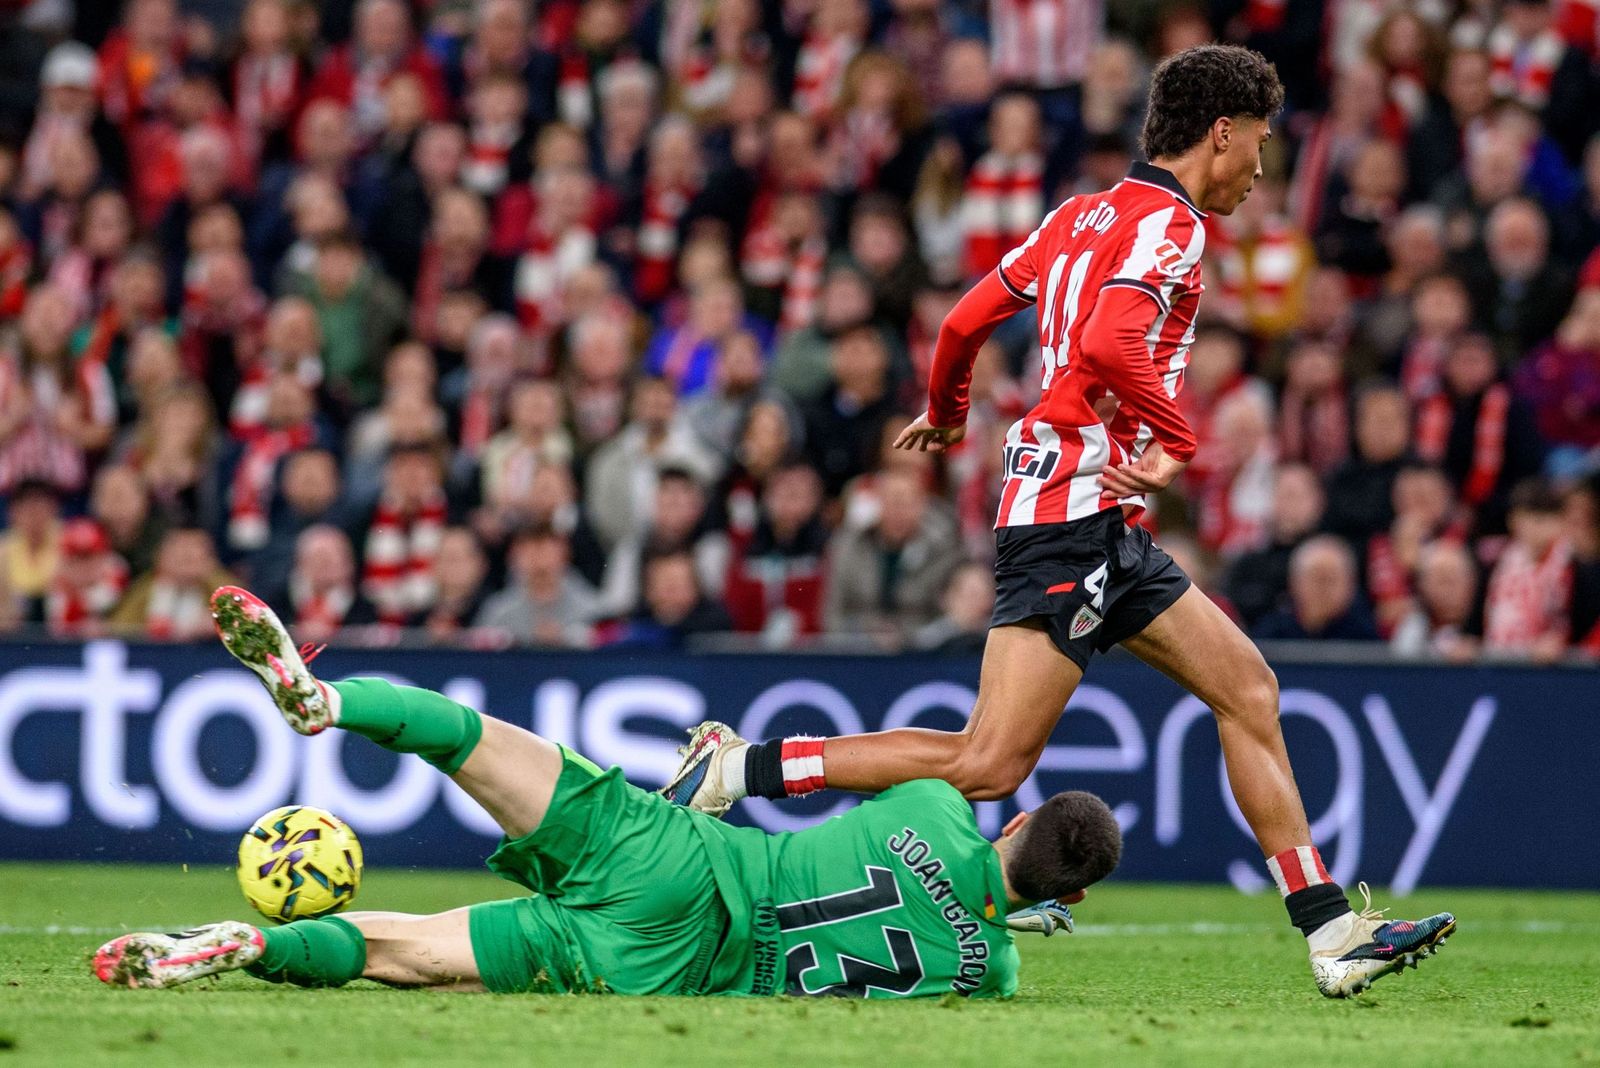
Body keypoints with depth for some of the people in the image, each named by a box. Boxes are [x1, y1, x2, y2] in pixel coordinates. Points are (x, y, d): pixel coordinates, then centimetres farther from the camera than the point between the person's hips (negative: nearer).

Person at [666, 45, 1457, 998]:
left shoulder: (1085, 215, 17)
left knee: (1247, 687, 9)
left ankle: (1333, 935, 9)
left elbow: (967, 320, 20)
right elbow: (1109, 344, -27)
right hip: (1075, 514, -11)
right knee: (990, 766, -14)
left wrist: (945, 415, 37)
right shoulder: (1166, 224, -10)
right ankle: (737, 768, -9)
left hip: (1107, 530, 11)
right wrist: (1179, 443, -17)